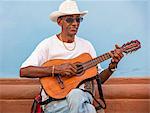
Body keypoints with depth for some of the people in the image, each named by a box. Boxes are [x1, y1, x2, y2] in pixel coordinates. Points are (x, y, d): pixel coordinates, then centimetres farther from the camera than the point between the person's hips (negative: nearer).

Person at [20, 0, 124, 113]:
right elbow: (23, 71, -12)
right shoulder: (48, 44, -1)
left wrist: (112, 66, -5)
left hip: (82, 94, 4)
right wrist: (56, 69, -19)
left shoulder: (86, 45, 11)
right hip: (54, 100, -3)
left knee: (75, 95, -33)